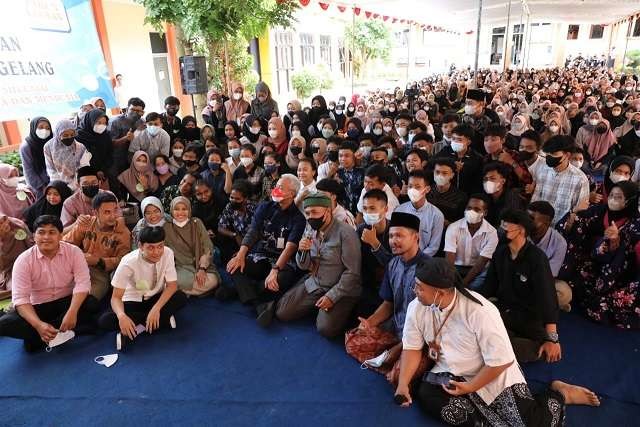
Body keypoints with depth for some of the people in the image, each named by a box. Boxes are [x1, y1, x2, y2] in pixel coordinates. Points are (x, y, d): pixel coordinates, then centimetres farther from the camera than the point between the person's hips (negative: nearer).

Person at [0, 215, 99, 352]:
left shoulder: (74, 251, -11)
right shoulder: (23, 260, -12)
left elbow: (82, 283, -18)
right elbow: (20, 299, -18)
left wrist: (72, 312, -36)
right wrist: (39, 325, -35)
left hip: (66, 302, 0)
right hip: (38, 307, 0)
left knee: (92, 304, -31)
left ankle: (39, 338, -19)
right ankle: (63, 331, -23)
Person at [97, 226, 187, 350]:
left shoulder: (168, 253, -21)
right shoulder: (128, 262, -25)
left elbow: (172, 285, -17)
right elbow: (116, 297, -22)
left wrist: (156, 309, -32)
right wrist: (121, 315, -44)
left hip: (156, 298, 1)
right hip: (133, 301, 0)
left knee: (181, 298, -29)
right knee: (105, 321, -28)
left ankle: (138, 326, -20)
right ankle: (163, 320, -23)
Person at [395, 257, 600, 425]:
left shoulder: (479, 312, -29)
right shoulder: (417, 308, -13)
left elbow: (501, 361, -22)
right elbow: (412, 348, -5)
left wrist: (470, 387, -18)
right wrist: (403, 384, -18)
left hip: (493, 376, -4)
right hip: (450, 374, 5)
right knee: (426, 397, -22)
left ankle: (559, 393, 16)